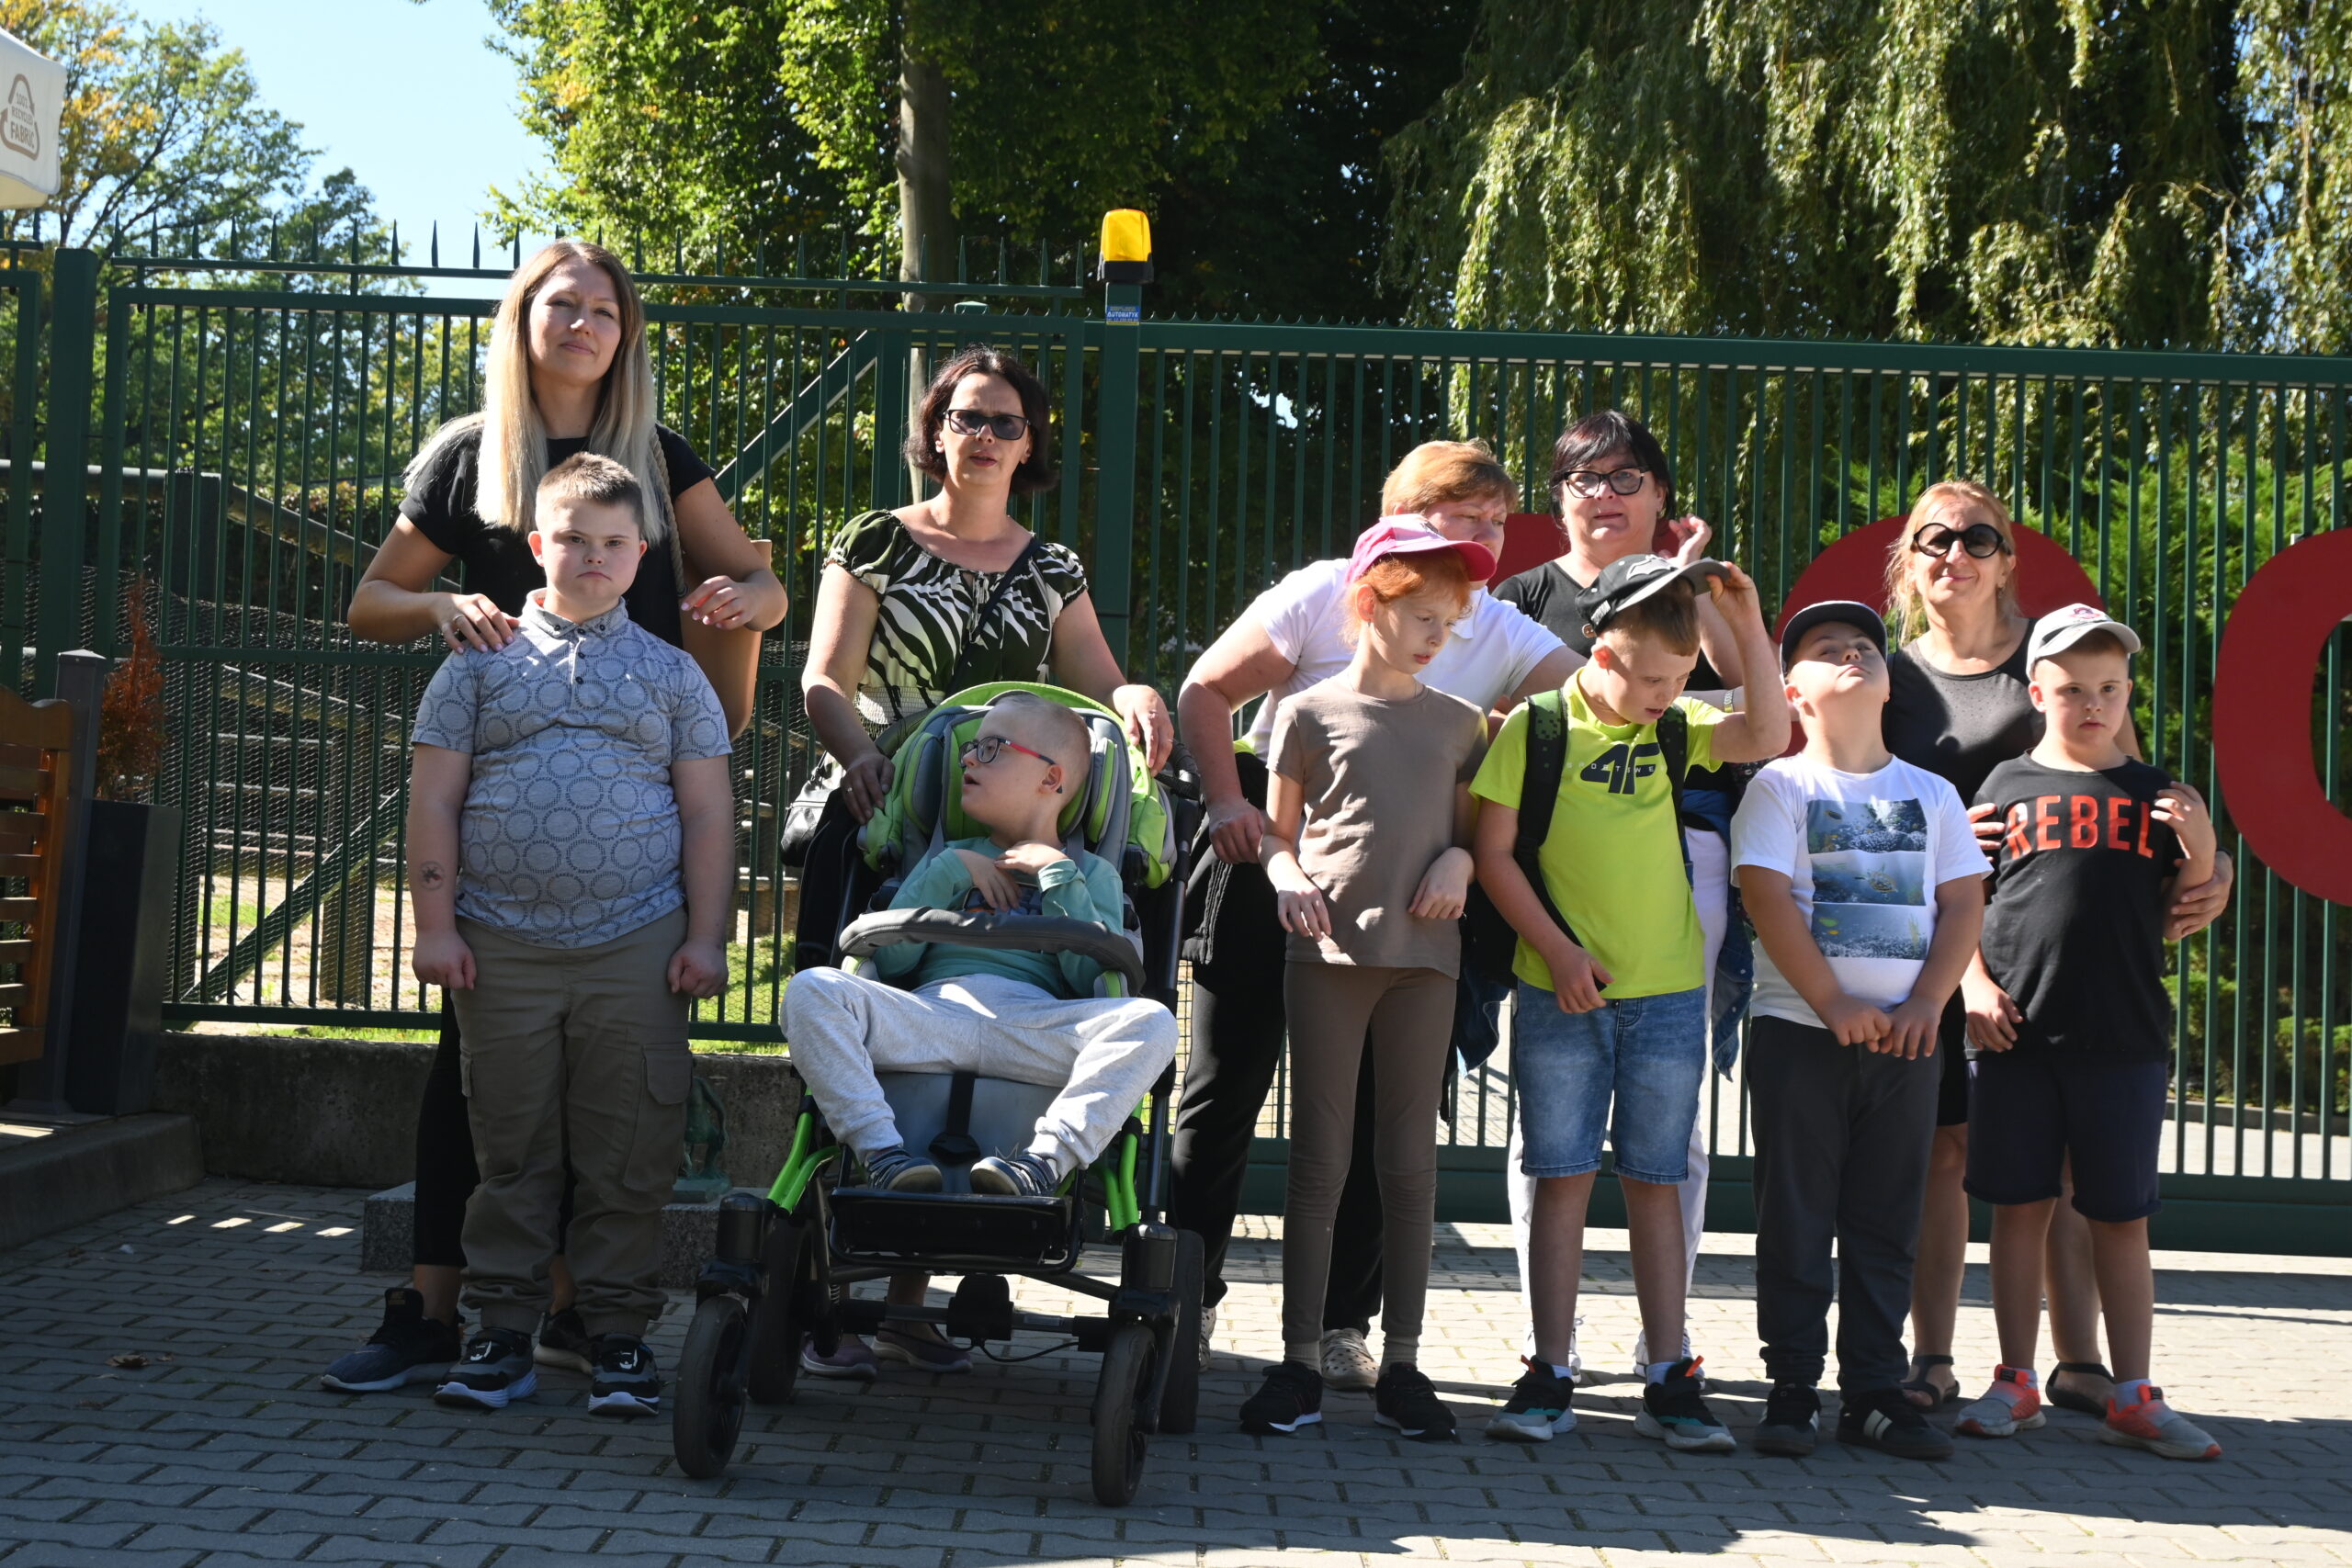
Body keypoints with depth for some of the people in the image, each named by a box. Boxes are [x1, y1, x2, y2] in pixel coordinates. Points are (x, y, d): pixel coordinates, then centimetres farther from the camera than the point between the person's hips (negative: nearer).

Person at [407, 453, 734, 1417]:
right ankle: (504, 1334, 12)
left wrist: (705, 937, 1)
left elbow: (706, 812, 9)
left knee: (627, 1155, 1)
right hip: (503, 946, 0)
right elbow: (433, 799, 7)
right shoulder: (483, 662, 10)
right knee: (510, 1149, 4)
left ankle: (620, 1332, 10)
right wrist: (435, 925, -1)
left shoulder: (671, 673, 11)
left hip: (637, 944, 0)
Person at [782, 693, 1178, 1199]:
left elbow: (1096, 977, 3)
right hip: (935, 1009, 2)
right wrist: (949, 870, 9)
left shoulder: (1091, 872, 24)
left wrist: (1058, 872, 6)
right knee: (811, 990, -25)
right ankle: (882, 1154, -35)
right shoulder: (952, 858, 30)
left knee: (1152, 1022, -31)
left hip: (1037, 1027, -2)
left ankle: (1044, 1162, -43)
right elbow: (889, 961, 13)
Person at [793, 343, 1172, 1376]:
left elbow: (1097, 683, 10)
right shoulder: (876, 541, 8)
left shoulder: (1051, 570, 18)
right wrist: (860, 748, -21)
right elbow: (824, 678, -1)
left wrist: (1138, 700, -13)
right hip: (873, 828, -3)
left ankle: (907, 1300, 7)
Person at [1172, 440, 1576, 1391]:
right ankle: (1186, 1297, 18)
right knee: (1226, 1084, 5)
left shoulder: (1506, 638, 5)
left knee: (1371, 1107, 3)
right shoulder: (1326, 595, -4)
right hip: (1272, 854, -2)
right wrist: (1227, 803, -14)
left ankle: (1341, 1325, 13)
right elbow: (1205, 691, -3)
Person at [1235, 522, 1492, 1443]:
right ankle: (1300, 1361, 5)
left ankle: (1401, 1362, 10)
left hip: (1424, 955, 2)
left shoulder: (1457, 724, 13)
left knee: (1411, 1161, 4)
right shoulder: (1309, 713, 5)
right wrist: (1286, 877, -12)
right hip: (1328, 950, -2)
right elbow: (1275, 831, 8)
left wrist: (1459, 859, -2)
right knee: (1319, 1160, 0)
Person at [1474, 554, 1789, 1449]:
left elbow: (1767, 738, -10)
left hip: (1668, 996, 2)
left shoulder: (1677, 727, 6)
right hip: (1560, 997, -2)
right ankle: (1550, 1378, 8)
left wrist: (1749, 627, -15)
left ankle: (1669, 1383, 10)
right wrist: (1557, 951, -9)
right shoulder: (1536, 728, -3)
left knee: (1656, 1182, 6)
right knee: (1563, 1177, 2)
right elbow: (1493, 853, -3)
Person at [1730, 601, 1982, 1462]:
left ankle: (1874, 1391, 12)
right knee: (1796, 1217, 0)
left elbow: (1964, 904, 7)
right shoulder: (1780, 785, 2)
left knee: (1886, 1220, 6)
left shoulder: (1931, 793, 13)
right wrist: (1835, 1005, -14)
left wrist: (1926, 1004, -7)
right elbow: (1768, 899, -8)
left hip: (1904, 1035, 3)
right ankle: (1793, 1388, 8)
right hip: (1800, 1029, -3)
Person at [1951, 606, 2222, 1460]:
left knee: (2121, 1219, 5)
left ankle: (2133, 1397, 13)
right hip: (2019, 1034, 0)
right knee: (2019, 1207, 5)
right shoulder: (2006, 785, 6)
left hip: (2124, 1037, 1)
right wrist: (1975, 982, -5)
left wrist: (2201, 850, -8)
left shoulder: (2154, 793, 10)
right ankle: (2015, 1384, 15)